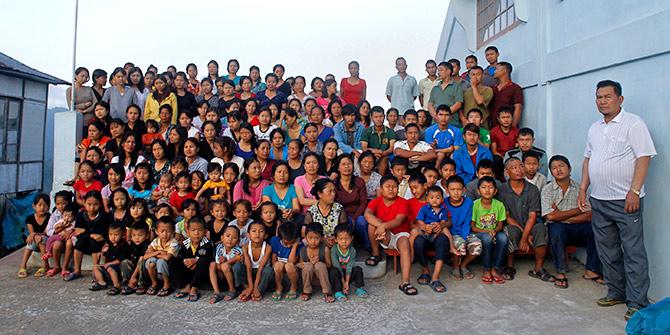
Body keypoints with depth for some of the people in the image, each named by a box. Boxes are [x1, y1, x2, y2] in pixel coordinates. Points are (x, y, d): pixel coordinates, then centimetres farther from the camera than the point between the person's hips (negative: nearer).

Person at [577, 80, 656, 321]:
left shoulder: (633, 123, -6)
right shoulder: (594, 128, 15)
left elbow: (644, 157, -12)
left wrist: (634, 191, -19)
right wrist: (583, 189, 11)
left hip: (626, 200, -7)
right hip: (599, 201, 7)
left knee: (633, 252, -2)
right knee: (608, 251, 13)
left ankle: (637, 303, 5)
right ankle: (616, 293, 26)